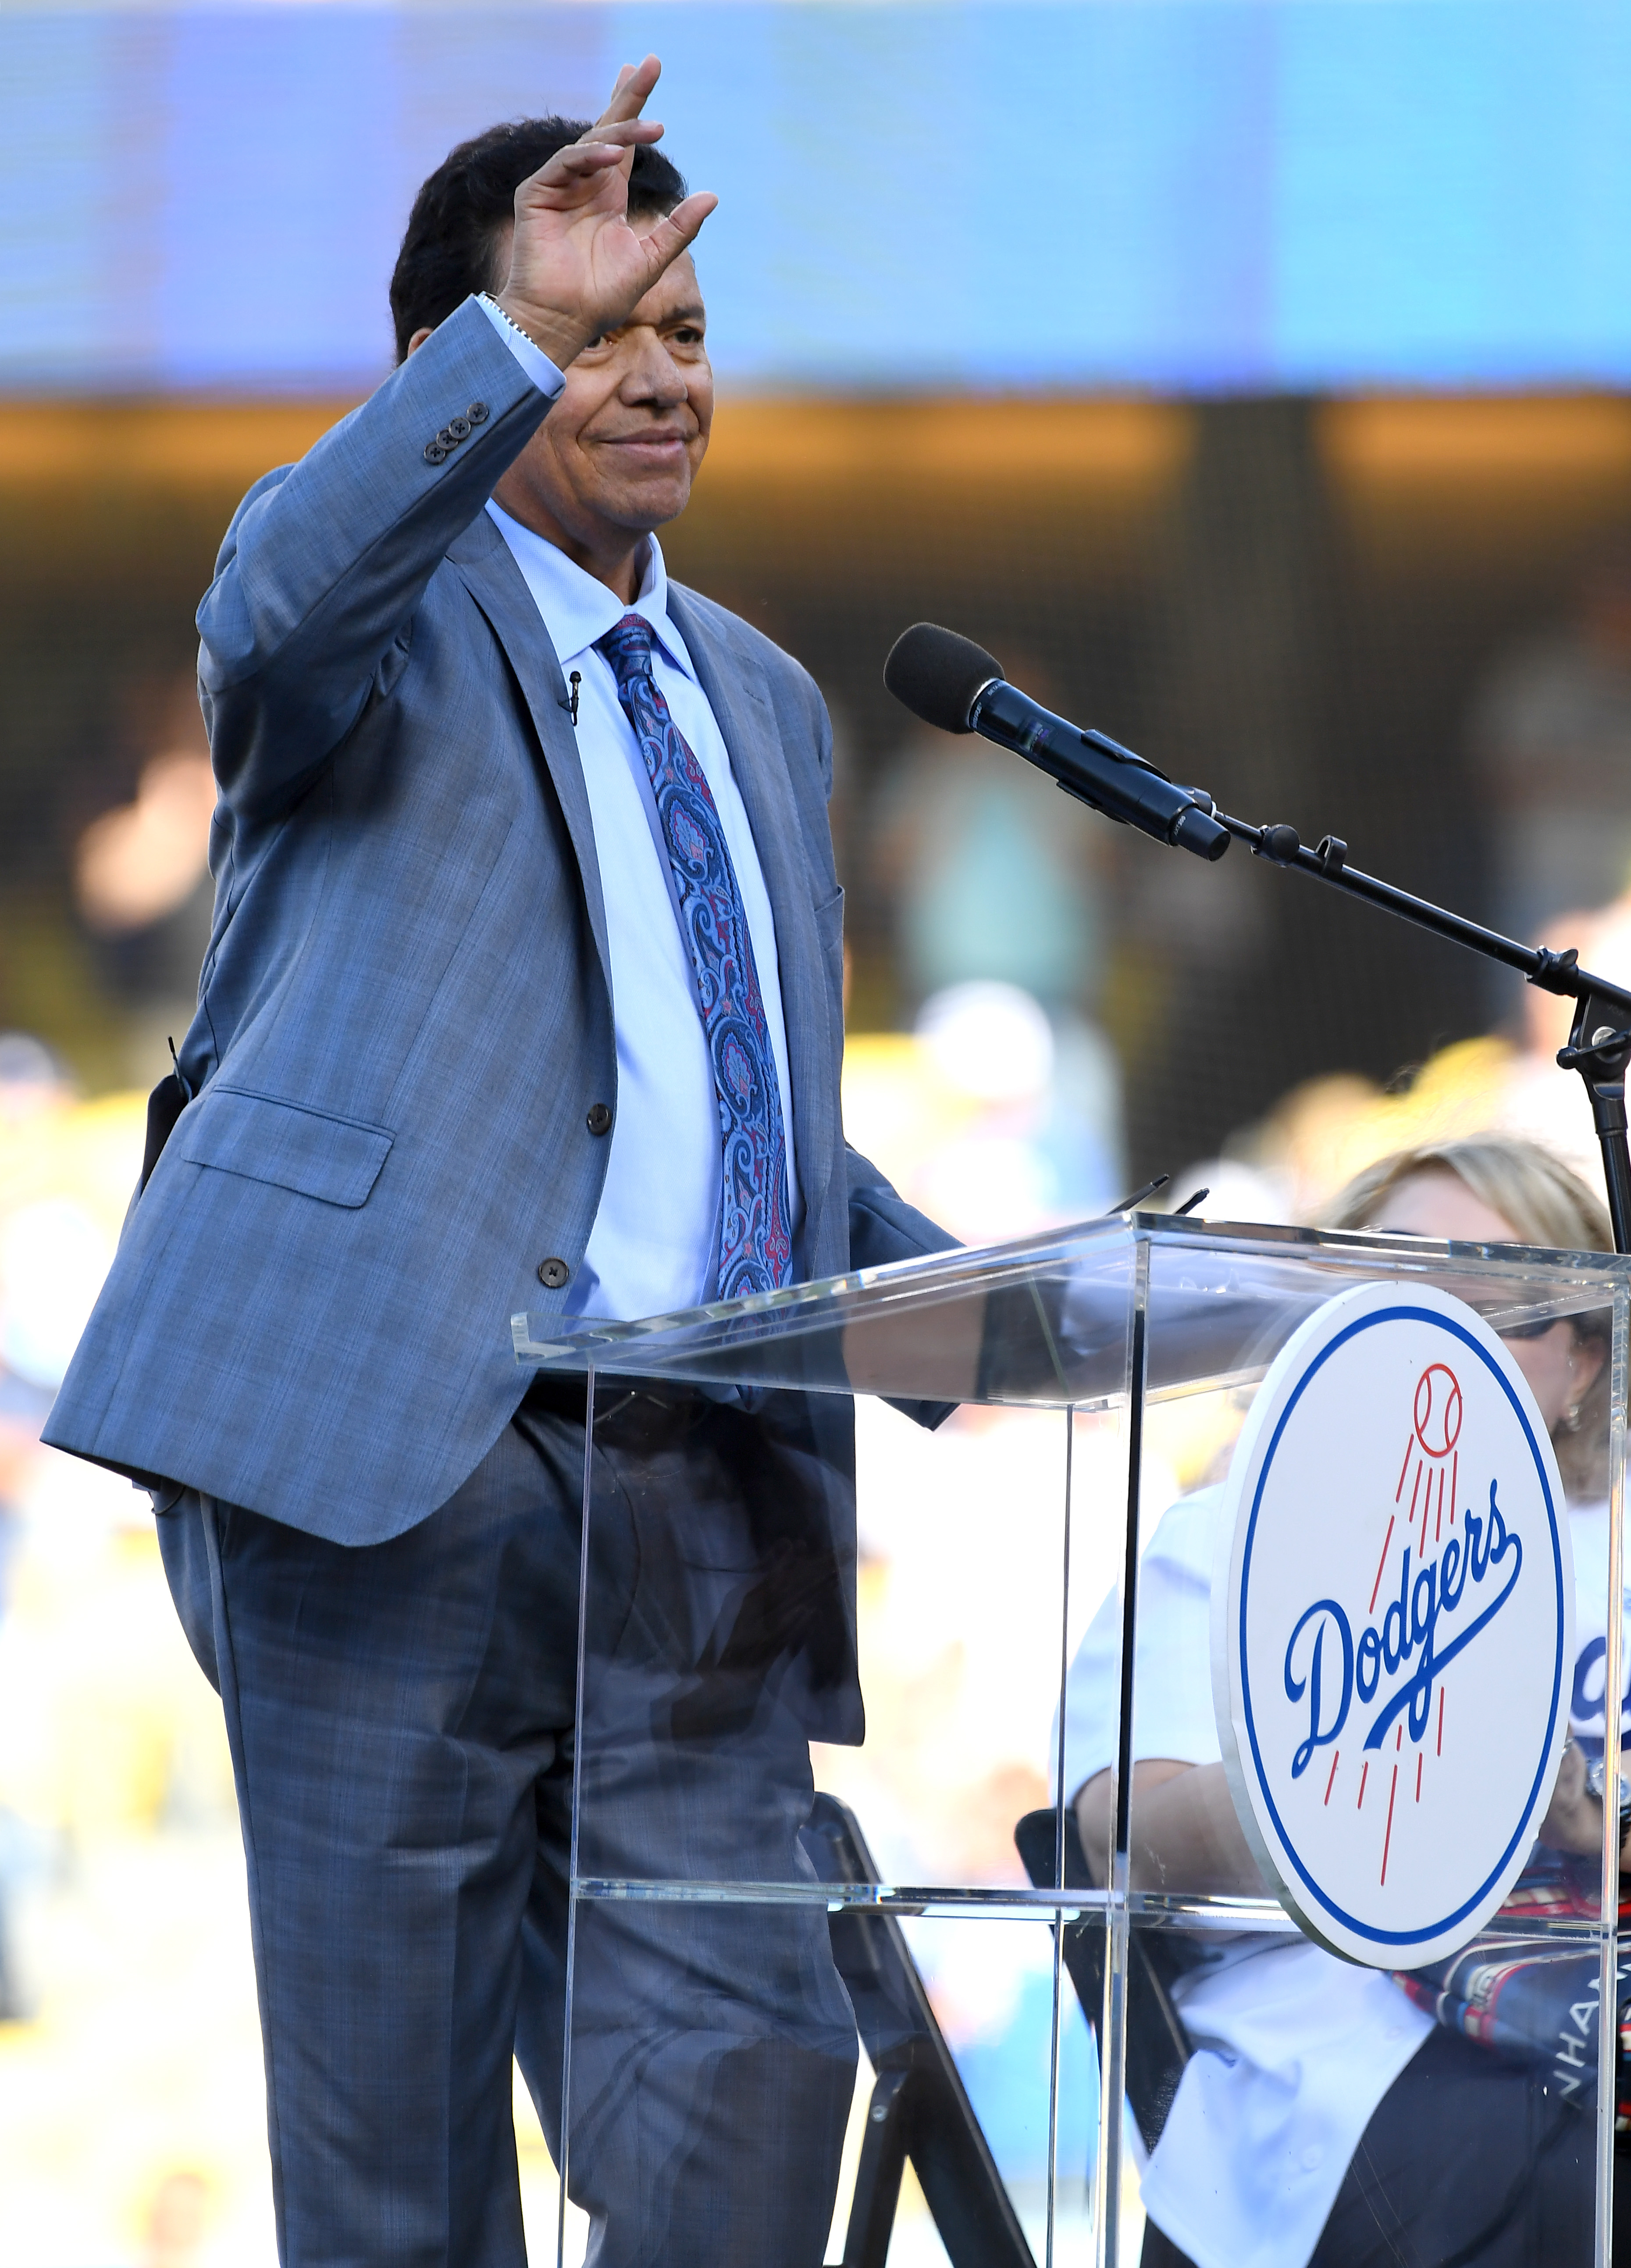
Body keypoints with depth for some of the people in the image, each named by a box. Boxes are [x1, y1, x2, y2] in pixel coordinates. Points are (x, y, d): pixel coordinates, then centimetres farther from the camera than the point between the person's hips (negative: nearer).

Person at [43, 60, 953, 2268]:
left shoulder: (761, 704, 25)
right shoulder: (384, 611, 4)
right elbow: (283, 608, -24)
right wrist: (526, 338, -35)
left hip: (690, 1501, 6)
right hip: (396, 1457, -6)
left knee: (759, 2055, -7)